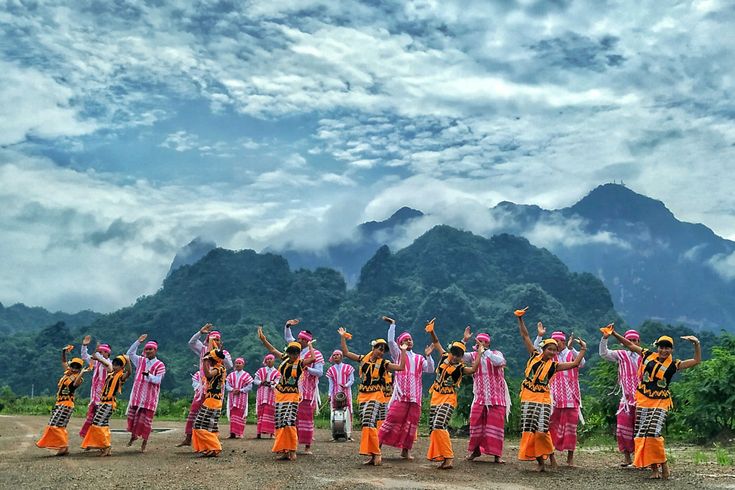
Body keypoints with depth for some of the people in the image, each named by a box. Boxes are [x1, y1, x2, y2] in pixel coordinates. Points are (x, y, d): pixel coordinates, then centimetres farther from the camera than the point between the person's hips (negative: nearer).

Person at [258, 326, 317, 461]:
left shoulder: (301, 363, -8)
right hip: (280, 394, 6)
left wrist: (310, 346, -11)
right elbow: (272, 350, 16)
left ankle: (292, 451, -11)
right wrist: (263, 339, 12)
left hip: (292, 395, -6)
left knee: (289, 422, -19)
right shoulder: (285, 359, 6)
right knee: (280, 424, 6)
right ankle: (284, 451, 12)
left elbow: (313, 359, -25)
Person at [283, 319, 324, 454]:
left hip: (307, 392, -5)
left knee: (306, 418, -3)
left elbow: (320, 372, -8)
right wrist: (288, 325, 12)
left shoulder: (315, 354, -3)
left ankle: (307, 446, 1)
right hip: (294, 390, 5)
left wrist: (306, 368, -21)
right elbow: (288, 337, 26)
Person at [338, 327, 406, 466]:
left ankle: (376, 454, -12)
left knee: (369, 423, -19)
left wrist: (403, 351, -12)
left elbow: (401, 367, -12)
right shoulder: (364, 359, 9)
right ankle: (373, 456, 14)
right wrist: (343, 337, 9)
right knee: (365, 425, 6)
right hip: (362, 396, 5)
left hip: (375, 396, -5)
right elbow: (346, 353, 13)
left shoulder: (383, 364, -1)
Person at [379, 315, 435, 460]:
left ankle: (405, 450, 12)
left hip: (415, 396, 4)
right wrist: (392, 325, -4)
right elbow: (390, 341, -6)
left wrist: (428, 356, -4)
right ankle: (378, 444, -4)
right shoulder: (398, 354, 9)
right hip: (400, 394, -4)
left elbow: (430, 370, 8)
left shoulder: (419, 358, 19)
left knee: (411, 423, 4)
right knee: (392, 419, -10)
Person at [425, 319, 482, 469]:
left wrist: (479, 353, -25)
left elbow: (473, 369, -31)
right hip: (436, 398, 7)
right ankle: (439, 455, 17)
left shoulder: (460, 367, -11)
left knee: (439, 426, -22)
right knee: (434, 428, 8)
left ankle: (449, 458, -21)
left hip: (448, 400, -7)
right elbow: (437, 344, 14)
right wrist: (432, 332, 3)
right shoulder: (445, 357, 4)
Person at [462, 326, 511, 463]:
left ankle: (496, 454, 3)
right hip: (480, 396, 2)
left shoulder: (496, 354, -1)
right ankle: (475, 450, 15)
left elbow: (500, 362, -23)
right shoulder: (474, 355, 6)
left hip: (496, 396, -2)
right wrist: (464, 340, -12)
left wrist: (484, 350, -21)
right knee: (475, 422, 0)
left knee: (495, 424, -3)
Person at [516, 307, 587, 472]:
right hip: (528, 398, 2)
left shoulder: (553, 365, 3)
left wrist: (583, 350, 0)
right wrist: (520, 319, 2)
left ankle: (551, 455, 8)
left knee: (541, 430, -16)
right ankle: (540, 462, 14)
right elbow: (525, 336, 5)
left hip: (543, 400, -2)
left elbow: (574, 364, -1)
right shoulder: (534, 356, 5)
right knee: (529, 431, 3)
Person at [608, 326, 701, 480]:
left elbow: (697, 360, -8)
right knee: (642, 435, 5)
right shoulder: (648, 355, 4)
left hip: (660, 403, -4)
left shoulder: (673, 365, -3)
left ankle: (663, 464, -2)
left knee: (653, 432, -20)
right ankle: (654, 468, 16)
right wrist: (615, 334, 5)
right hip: (643, 400, 4)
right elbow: (630, 345, 11)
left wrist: (696, 343, -20)